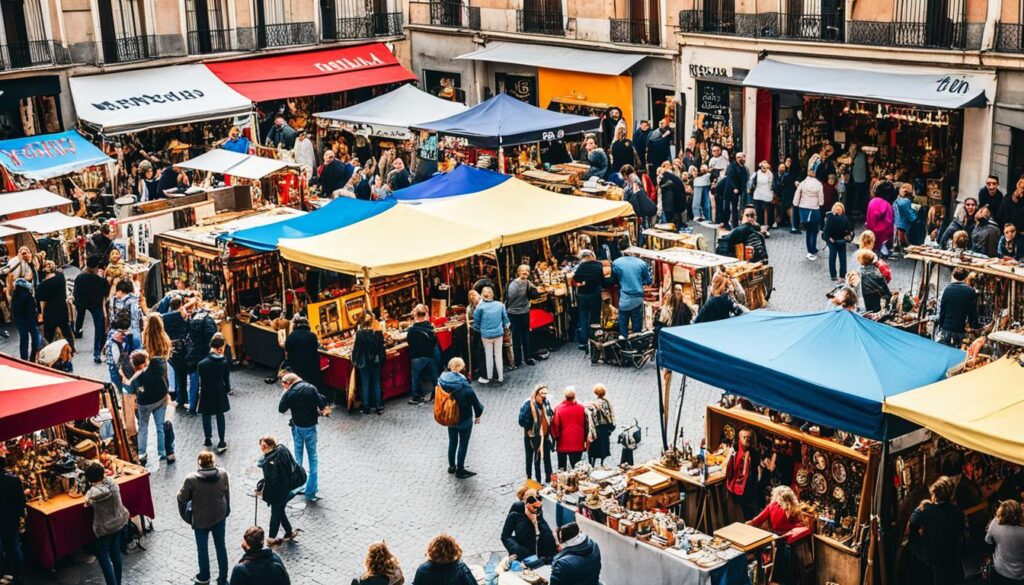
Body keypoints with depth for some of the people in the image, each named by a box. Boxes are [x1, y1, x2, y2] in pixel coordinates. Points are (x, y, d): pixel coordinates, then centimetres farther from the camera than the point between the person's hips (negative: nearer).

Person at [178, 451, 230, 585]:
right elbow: (227, 493, 0)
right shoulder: (223, 474, -13)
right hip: (220, 516, 3)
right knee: (220, 546, 18)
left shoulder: (191, 479, -23)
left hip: (201, 519, -3)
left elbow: (182, 498, -11)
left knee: (202, 549, 18)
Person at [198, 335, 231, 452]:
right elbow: (227, 379, -3)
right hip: (220, 393, 2)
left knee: (206, 416, 16)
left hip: (207, 394, -2)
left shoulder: (202, 364, -21)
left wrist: (201, 391, 8)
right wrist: (227, 389, 14)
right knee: (220, 416, 15)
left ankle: (208, 440, 26)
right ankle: (221, 442, 18)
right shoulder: (224, 362, -15)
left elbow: (201, 381, -10)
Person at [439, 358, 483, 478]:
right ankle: (460, 470, 26)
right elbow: (476, 404, -20)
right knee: (463, 444, 14)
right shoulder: (465, 387, -31)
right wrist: (478, 415, 1)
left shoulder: (442, 381, -17)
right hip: (464, 420, -5)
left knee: (452, 441, 24)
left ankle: (451, 466, 40)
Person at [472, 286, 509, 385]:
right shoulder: (500, 305, -4)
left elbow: (476, 321, -2)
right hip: (499, 333, 2)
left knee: (488, 355, 12)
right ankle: (500, 377, 17)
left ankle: (488, 376, 21)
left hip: (486, 334, -2)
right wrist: (505, 326, 21)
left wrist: (478, 328, 16)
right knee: (498, 355, 12)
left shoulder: (480, 307, -11)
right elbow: (505, 318, 3)